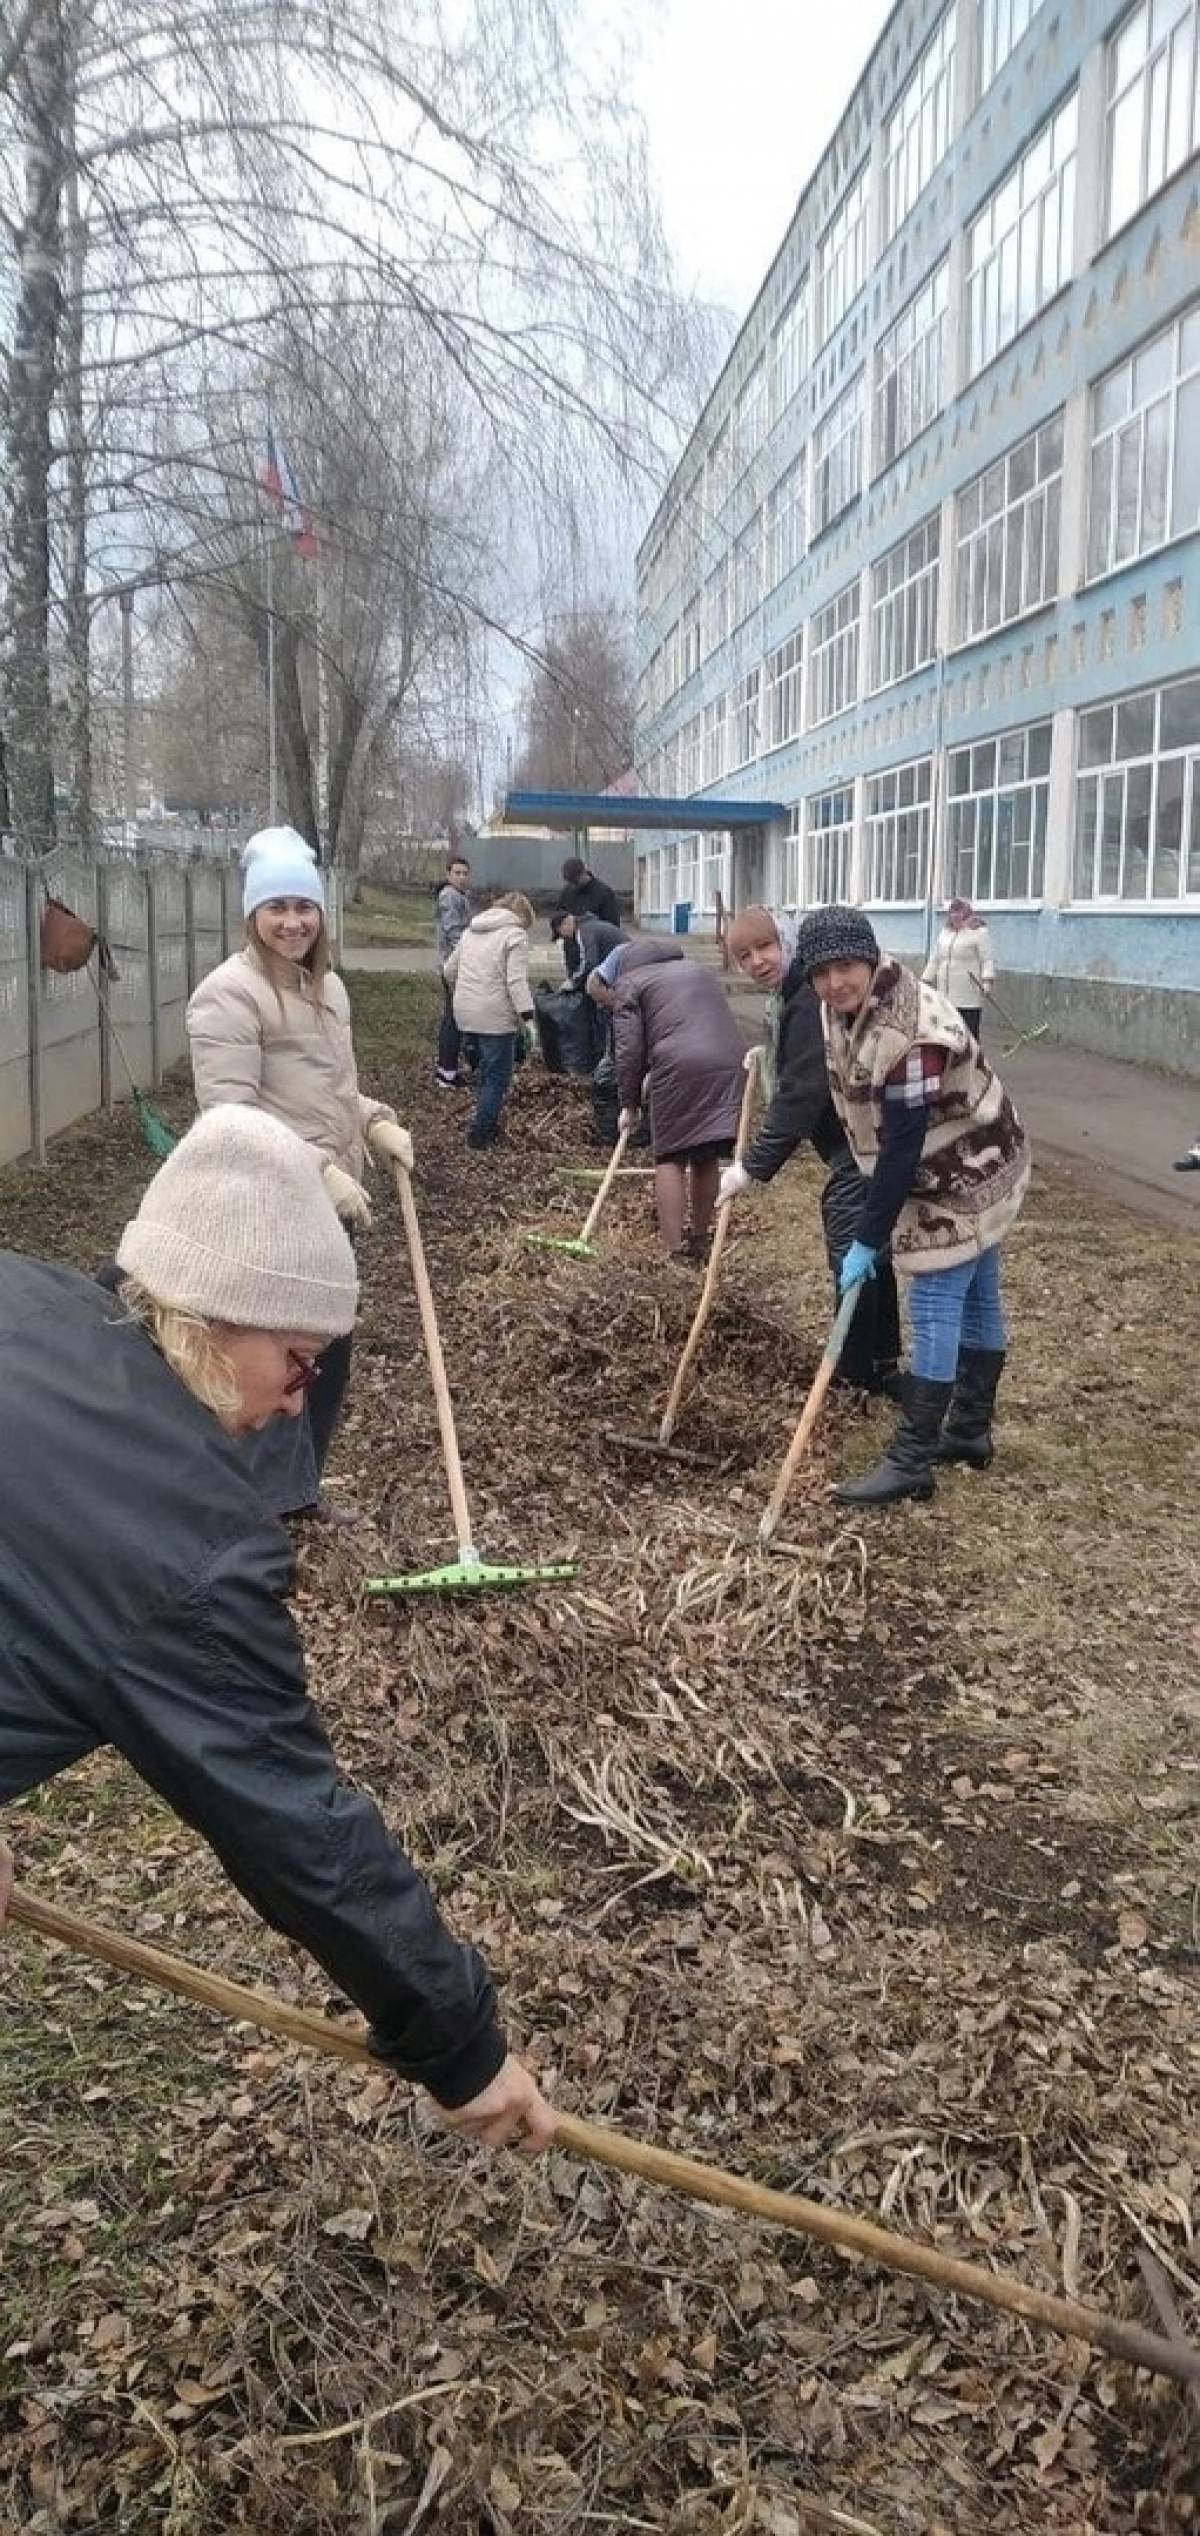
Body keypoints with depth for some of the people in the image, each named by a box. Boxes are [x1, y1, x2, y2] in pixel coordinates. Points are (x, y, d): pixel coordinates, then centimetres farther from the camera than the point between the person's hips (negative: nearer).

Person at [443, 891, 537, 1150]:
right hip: (495, 1016, -8)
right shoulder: (516, 934, -6)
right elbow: (516, 981, -17)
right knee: (498, 1076, 1)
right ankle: (479, 1136, 1)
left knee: (487, 1068, 22)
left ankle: (488, 1125, 28)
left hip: (466, 1013, 8)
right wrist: (527, 1018, -19)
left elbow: (449, 971, 21)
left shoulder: (471, 931, 17)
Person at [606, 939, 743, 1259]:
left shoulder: (628, 985, 11)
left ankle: (673, 1249, -2)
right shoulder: (696, 969, 32)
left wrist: (629, 1105, 10)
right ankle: (698, 1240, 25)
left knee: (670, 1158, 3)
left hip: (678, 1068, -6)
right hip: (728, 1066, 6)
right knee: (707, 1158, 15)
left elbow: (629, 1050, 3)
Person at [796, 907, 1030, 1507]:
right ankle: (970, 1430, 32)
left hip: (962, 1178, -10)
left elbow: (902, 1149, -30)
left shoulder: (909, 1036, -33)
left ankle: (911, 1462, -3)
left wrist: (868, 1239, -24)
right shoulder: (846, 1007, -4)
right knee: (976, 1298, 19)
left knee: (934, 1308, -8)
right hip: (969, 1172, 10)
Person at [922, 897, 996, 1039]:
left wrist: (987, 981, -22)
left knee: (970, 1035, -7)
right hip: (945, 996, 7)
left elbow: (988, 959, -9)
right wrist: (925, 981, 20)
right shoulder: (944, 933, 19)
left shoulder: (979, 932, -2)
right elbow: (934, 960, 25)